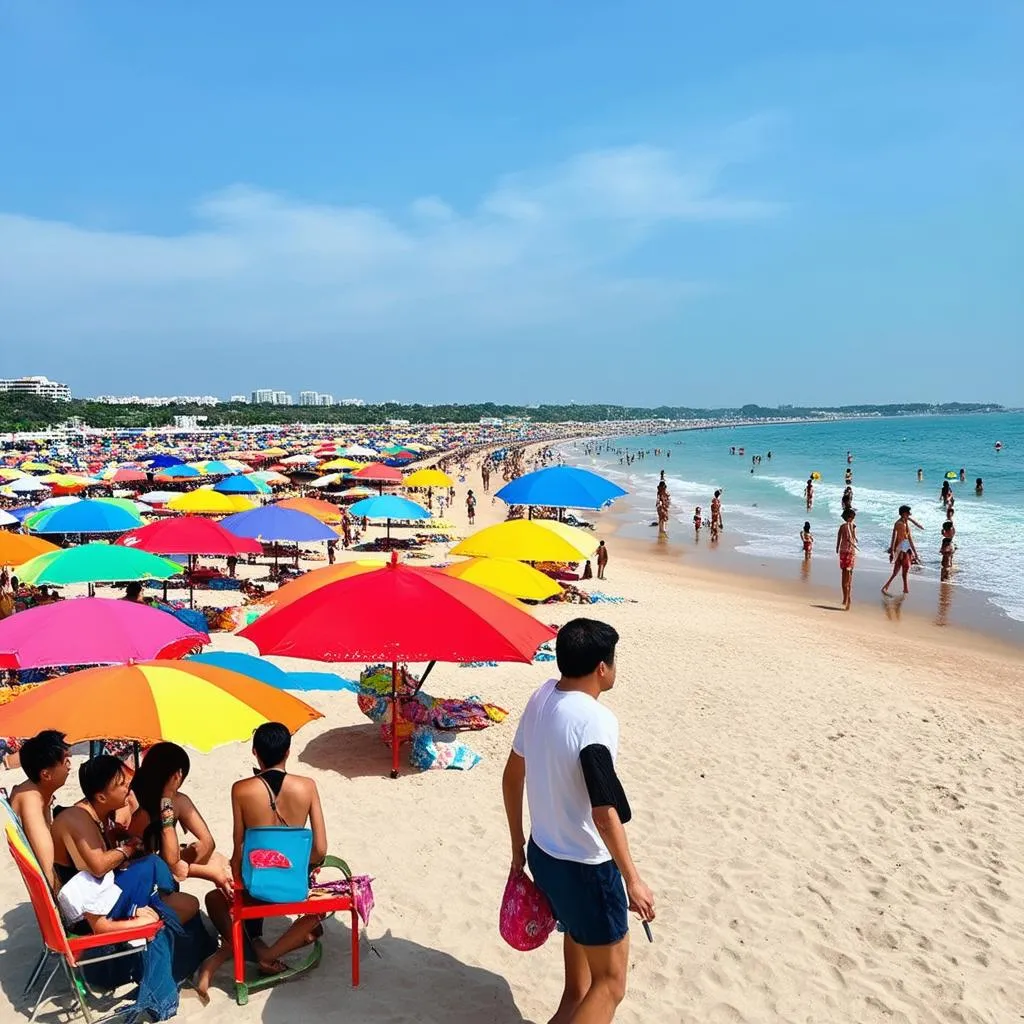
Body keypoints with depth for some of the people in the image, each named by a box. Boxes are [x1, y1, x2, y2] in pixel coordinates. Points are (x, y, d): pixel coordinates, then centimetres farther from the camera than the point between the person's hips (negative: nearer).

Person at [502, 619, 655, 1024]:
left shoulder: (541, 698, -3)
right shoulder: (595, 720, -27)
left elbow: (512, 778, 7)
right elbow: (604, 814, -26)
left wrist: (518, 845, 17)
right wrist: (632, 880, -14)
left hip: (543, 854, 8)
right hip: (586, 867, -8)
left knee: (580, 942, 30)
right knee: (610, 982, 9)